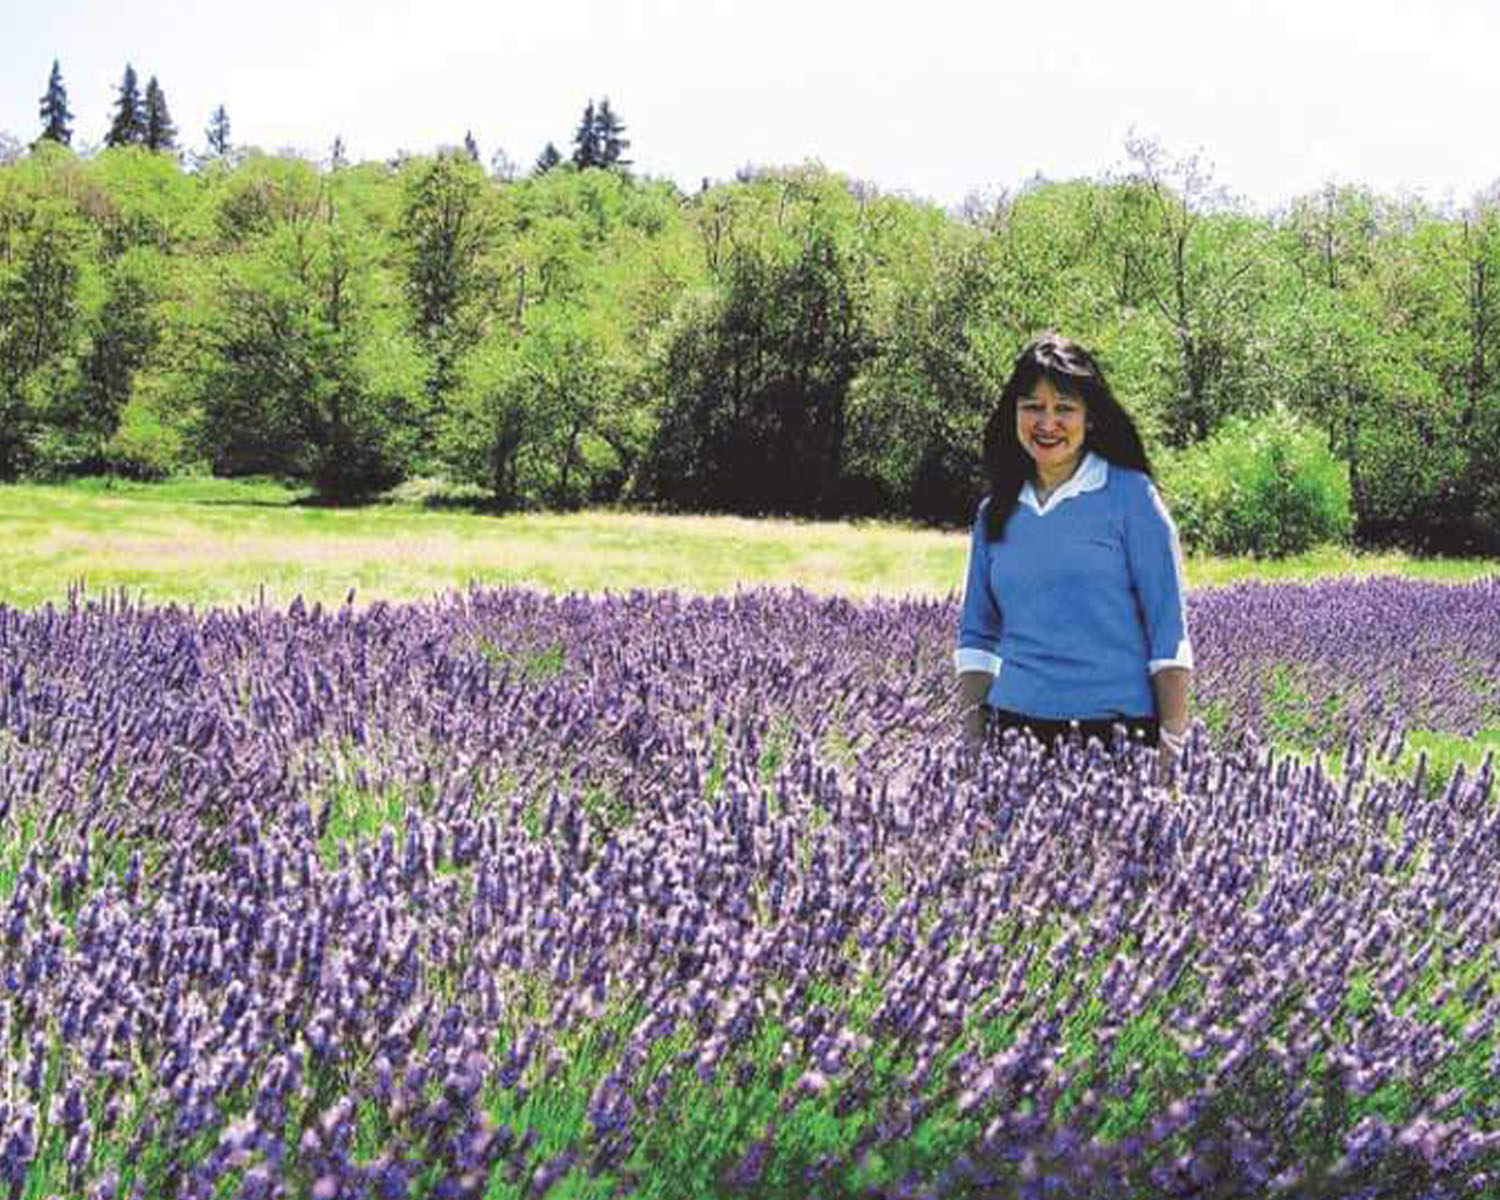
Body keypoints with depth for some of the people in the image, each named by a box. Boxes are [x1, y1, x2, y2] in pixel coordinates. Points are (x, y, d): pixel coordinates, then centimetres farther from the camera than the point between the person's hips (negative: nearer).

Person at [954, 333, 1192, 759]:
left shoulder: (1131, 495, -2)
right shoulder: (995, 512, 11)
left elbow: (1169, 633, -4)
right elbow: (976, 639, 15)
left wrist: (1172, 741, -9)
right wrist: (972, 741, 6)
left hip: (1115, 730, -4)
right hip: (1014, 728, 4)